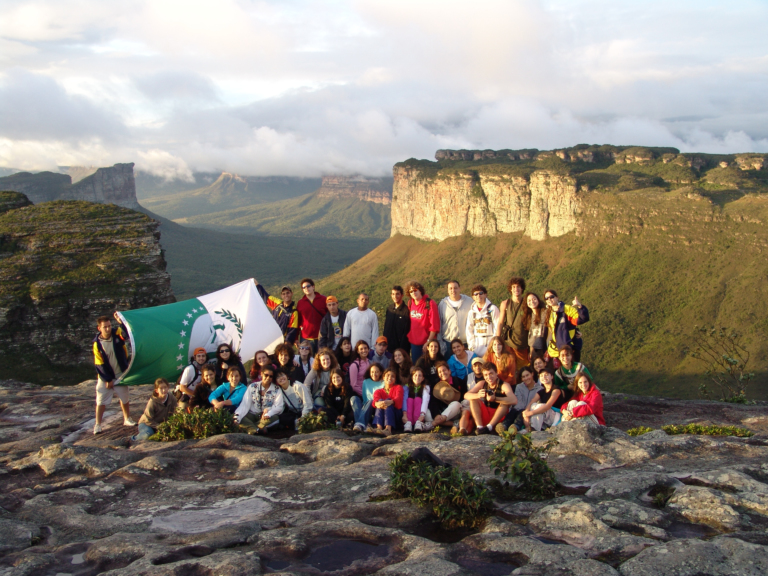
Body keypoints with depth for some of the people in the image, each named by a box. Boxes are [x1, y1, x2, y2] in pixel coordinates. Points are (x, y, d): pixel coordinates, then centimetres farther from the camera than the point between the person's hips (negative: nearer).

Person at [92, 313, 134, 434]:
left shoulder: (117, 335, -10)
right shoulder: (97, 343, -12)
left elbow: (127, 334, -33)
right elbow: (99, 364, -9)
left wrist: (120, 322, -46)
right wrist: (107, 380, -10)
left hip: (120, 374, 2)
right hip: (105, 376, -2)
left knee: (124, 398, 14)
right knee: (101, 401, -1)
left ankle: (127, 419, 32)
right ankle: (97, 425, 9)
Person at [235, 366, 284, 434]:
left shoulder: (277, 389, 2)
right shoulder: (252, 387, 6)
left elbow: (278, 407, -9)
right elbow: (245, 404, -4)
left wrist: (268, 414, -29)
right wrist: (238, 415, -22)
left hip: (267, 416, -2)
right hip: (252, 415, 2)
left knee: (275, 418, -35)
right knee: (234, 418, -25)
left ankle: (250, 428, -33)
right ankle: (258, 430, -37)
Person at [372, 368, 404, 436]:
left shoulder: (398, 387, 15)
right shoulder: (378, 391, 19)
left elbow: (398, 399, -9)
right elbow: (375, 400, -7)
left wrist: (390, 402, -35)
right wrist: (377, 403, -35)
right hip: (381, 417, 2)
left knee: (387, 400, -26)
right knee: (381, 400, -23)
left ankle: (388, 429, -54)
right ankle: (379, 427, -50)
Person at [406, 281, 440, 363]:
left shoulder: (429, 303, -13)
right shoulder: (410, 303, 5)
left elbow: (434, 326, -14)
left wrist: (428, 342, -16)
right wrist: (410, 336, 6)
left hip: (426, 343, -5)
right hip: (414, 342, 6)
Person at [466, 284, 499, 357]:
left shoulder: (492, 308, -3)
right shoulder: (472, 310, 9)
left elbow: (497, 327, -4)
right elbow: (469, 329, 11)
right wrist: (471, 344, 3)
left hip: (490, 342, -3)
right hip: (477, 344, 3)